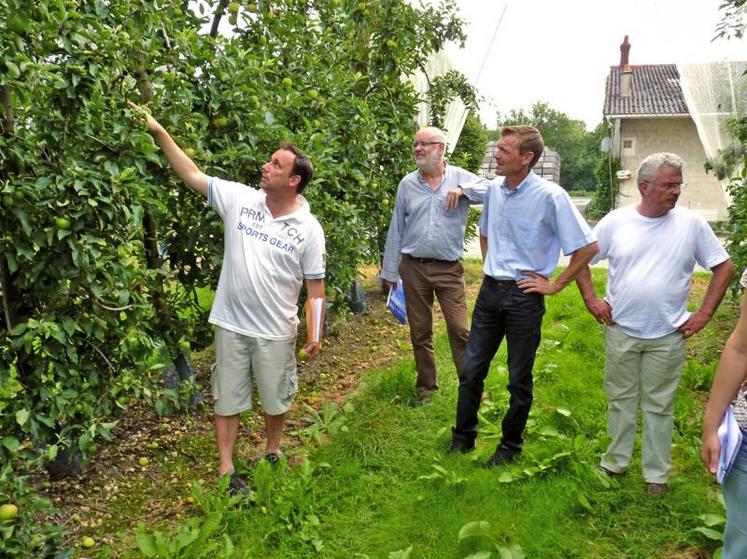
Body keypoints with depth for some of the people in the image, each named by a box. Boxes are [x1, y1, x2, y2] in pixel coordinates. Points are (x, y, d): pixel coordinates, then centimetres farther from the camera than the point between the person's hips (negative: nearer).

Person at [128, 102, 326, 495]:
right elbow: (193, 175, -1)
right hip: (231, 324, 2)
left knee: (276, 398, 17)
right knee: (227, 398, 12)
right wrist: (160, 133, -7)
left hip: (275, 330, -1)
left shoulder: (308, 228, -10)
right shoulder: (239, 199, -5)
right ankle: (226, 470, 26)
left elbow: (315, 284, -6)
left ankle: (273, 454, 42)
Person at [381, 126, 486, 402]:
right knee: (420, 332, 11)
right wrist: (389, 272, 9)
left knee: (459, 330, -2)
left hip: (449, 268, -2)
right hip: (413, 268, 2)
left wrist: (463, 190, -24)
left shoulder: (460, 177, 0)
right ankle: (426, 385, 27)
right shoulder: (407, 184, 5)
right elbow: (396, 230, 8)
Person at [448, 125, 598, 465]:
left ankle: (510, 446, 28)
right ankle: (463, 437, 28)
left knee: (519, 380, 9)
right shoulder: (494, 190, 4)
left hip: (524, 296, -5)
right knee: (471, 370, 11)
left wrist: (554, 285, -11)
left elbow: (588, 247, -14)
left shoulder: (550, 196, -16)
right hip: (490, 290, 6)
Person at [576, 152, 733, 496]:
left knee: (659, 406, 10)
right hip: (620, 330, 1)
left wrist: (704, 314, -3)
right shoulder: (616, 221, -4)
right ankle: (616, 460, 31)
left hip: (668, 336, -1)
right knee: (620, 399, 15)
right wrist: (591, 300, -2)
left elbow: (724, 267, 2)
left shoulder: (691, 224, -5)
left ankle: (656, 473, 25)